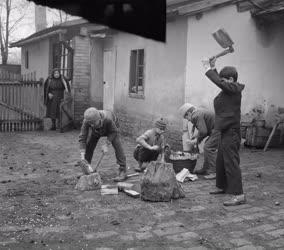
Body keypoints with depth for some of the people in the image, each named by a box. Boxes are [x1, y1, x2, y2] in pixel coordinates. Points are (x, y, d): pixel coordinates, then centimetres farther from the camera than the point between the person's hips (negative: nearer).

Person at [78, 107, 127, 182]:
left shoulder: (107, 119, -46)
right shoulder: (86, 121, -38)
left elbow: (114, 132, -26)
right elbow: (82, 138, -34)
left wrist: (106, 144, -32)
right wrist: (82, 157, -39)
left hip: (112, 127, -3)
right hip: (96, 130, 3)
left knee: (117, 145, -19)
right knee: (89, 145, -6)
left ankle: (123, 172, -17)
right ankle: (86, 171, 10)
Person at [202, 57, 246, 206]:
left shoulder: (234, 89, -13)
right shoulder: (229, 89, 12)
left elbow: (219, 83, -25)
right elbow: (219, 82, 27)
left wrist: (208, 70, -13)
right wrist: (212, 69, 16)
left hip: (231, 132, -10)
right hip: (226, 132, 10)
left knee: (231, 162, -12)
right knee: (221, 161, 20)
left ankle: (239, 195, -12)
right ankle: (222, 187, 35)